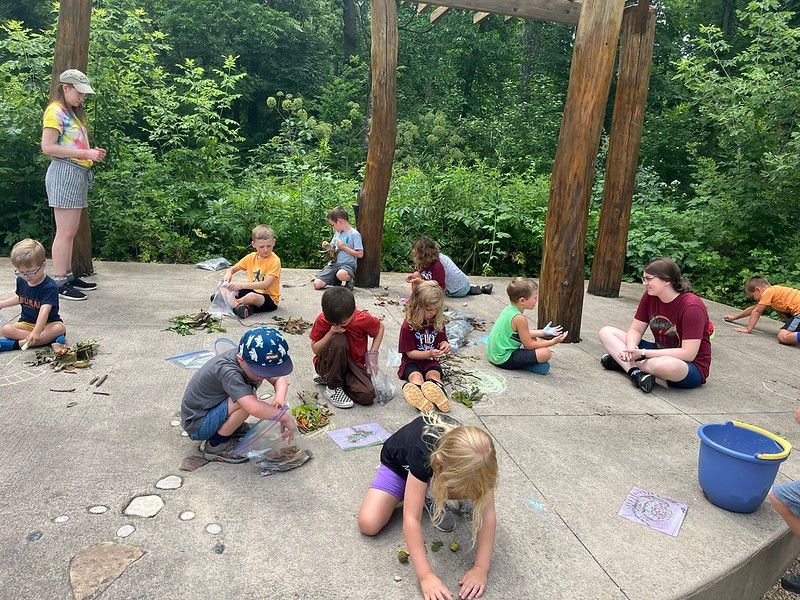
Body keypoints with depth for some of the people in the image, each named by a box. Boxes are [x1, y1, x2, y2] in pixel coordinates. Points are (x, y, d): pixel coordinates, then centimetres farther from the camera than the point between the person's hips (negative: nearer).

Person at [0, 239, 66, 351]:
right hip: (26, 323, 6)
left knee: (60, 328, -36)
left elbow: (44, 311, -36)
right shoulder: (21, 280, 0)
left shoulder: (50, 287, -23)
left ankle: (17, 344, -33)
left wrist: (36, 332, -48)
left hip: (48, 324, -6)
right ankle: (49, 338, -29)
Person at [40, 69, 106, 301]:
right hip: (65, 172, -9)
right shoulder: (55, 111, -6)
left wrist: (92, 152, 6)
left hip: (79, 173, 9)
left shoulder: (73, 113, 22)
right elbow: (48, 147, -15)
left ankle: (68, 276, 20)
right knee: (65, 232, -9)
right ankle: (59, 283, -4)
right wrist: (85, 153, -17)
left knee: (71, 231, 13)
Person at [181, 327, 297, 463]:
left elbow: (281, 378, -4)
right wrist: (285, 415, -32)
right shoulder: (227, 371, -34)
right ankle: (215, 445, -10)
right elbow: (254, 408, -44)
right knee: (247, 399, -28)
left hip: (210, 409, 8)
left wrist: (280, 397, -25)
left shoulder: (251, 360, -10)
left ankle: (234, 426, 12)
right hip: (196, 425, -8)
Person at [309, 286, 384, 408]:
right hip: (326, 364, -2)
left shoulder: (363, 319, -18)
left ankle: (327, 378, 3)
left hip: (354, 365, 2)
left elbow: (380, 327, 3)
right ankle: (332, 388, -16)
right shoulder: (322, 320, -17)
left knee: (367, 397, -25)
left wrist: (373, 353, -7)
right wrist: (331, 333, -28)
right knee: (339, 340, -35)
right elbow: (315, 350, -12)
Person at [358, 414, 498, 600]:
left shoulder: (478, 461, -35)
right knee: (368, 525, -20)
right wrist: (426, 575, -45)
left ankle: (431, 495, 1)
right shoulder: (423, 453, -46)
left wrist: (481, 567, -33)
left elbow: (488, 514, -27)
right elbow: (411, 519, -43)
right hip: (399, 465, -2)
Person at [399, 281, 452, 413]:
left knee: (434, 374, -30)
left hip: (431, 362, 3)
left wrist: (445, 344, -8)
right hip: (412, 361, -3)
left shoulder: (438, 322, 3)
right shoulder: (408, 326, -12)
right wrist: (429, 353, -25)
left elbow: (442, 340, 18)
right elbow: (410, 353, -10)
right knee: (416, 376, -35)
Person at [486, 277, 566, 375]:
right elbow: (529, 345, -14)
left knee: (535, 339, 25)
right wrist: (553, 342, -8)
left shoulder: (508, 309, 3)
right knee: (546, 353, -18)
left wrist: (543, 332, 15)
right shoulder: (519, 318, -23)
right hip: (504, 359, -10)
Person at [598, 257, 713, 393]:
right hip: (659, 354, 7)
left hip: (693, 368, -7)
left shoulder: (691, 306, -23)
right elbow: (635, 329, 1)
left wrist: (643, 353, -27)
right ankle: (635, 371, -26)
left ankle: (623, 363, -16)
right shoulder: (649, 296, -3)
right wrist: (631, 348, -23)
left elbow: (688, 354, -26)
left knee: (667, 365, -45)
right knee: (606, 332, -5)